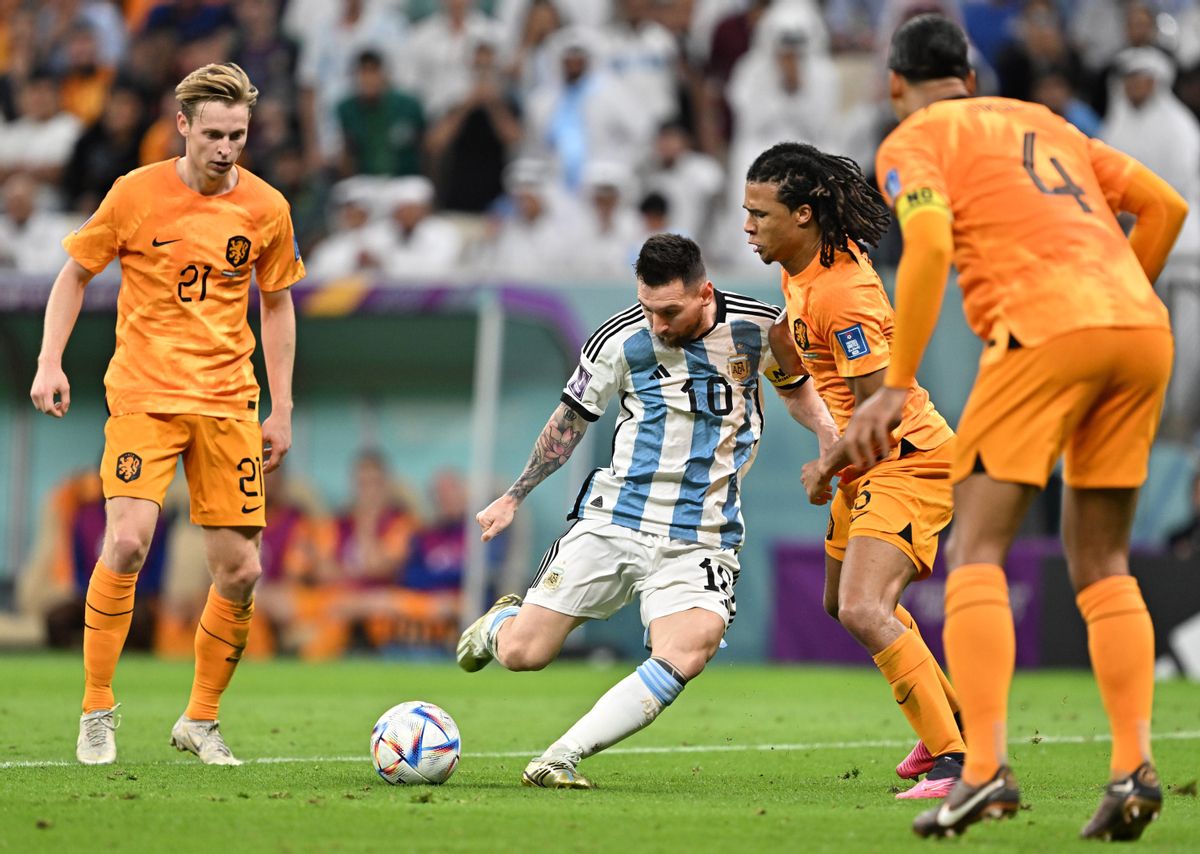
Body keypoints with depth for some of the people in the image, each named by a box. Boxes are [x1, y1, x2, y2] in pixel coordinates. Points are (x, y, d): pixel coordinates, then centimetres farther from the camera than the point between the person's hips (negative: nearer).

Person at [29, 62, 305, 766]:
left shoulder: (266, 208, 2)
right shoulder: (137, 194, -5)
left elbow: (277, 305, 14)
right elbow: (75, 274, 6)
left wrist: (281, 409, 11)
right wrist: (50, 362, -5)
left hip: (228, 403, 3)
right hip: (144, 394, -3)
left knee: (241, 572, -1)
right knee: (128, 541, -21)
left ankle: (201, 720, 17)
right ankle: (97, 709, -7)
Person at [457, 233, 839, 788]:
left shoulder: (758, 327, -4)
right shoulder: (619, 339, -6)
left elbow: (796, 389, 18)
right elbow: (571, 420, 10)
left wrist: (833, 441, 0)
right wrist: (513, 497, 15)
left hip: (700, 540, 0)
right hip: (612, 518, 1)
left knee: (683, 657, -28)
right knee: (521, 655, -4)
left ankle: (559, 760, -22)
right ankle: (501, 622, 34)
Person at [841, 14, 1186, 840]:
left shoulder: (913, 142, 8)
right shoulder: (1043, 123, 28)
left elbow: (929, 245, -11)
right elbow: (1166, 205, 25)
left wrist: (896, 386, -10)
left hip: (1043, 328, -6)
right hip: (1142, 324, 6)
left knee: (977, 550, -2)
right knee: (1102, 562, 13)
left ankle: (986, 766, -16)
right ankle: (1135, 764, -1)